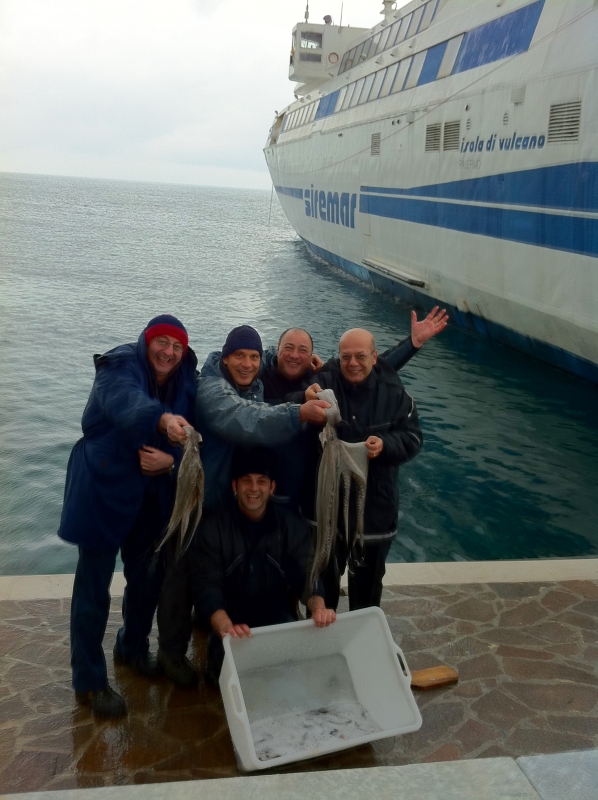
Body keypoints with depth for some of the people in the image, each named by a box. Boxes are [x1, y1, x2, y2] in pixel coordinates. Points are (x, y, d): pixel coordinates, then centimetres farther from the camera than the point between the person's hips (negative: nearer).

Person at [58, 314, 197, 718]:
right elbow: (127, 403, -41)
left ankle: (133, 647, 43)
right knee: (94, 586, -1)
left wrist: (171, 459, -23)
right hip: (104, 492, -6)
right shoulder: (119, 368, -18)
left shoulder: (186, 382, -1)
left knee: (148, 576, 17)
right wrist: (163, 419, -62)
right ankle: (89, 680, 15)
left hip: (153, 498, 6)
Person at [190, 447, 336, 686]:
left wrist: (318, 606, -34)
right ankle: (217, 661, 7)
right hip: (232, 624, -2)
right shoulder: (212, 528, -9)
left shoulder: (293, 527, 0)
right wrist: (225, 627, -39)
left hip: (279, 622, 2)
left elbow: (305, 576, -9)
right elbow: (206, 587, -18)